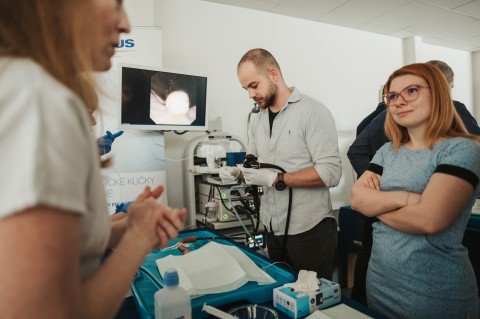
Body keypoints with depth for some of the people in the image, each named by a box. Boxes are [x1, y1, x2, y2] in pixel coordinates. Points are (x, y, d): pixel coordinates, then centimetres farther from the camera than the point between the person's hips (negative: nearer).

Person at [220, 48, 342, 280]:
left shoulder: (313, 112, -12)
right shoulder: (256, 120, 9)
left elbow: (331, 173, -19)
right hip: (272, 227, 6)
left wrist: (276, 179, -23)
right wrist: (237, 172, -5)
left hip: (309, 228, -6)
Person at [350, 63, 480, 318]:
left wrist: (377, 203, -10)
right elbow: (357, 199, -5)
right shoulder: (388, 151, 4)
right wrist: (405, 197, -20)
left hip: (435, 293, -5)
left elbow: (429, 219, -25)